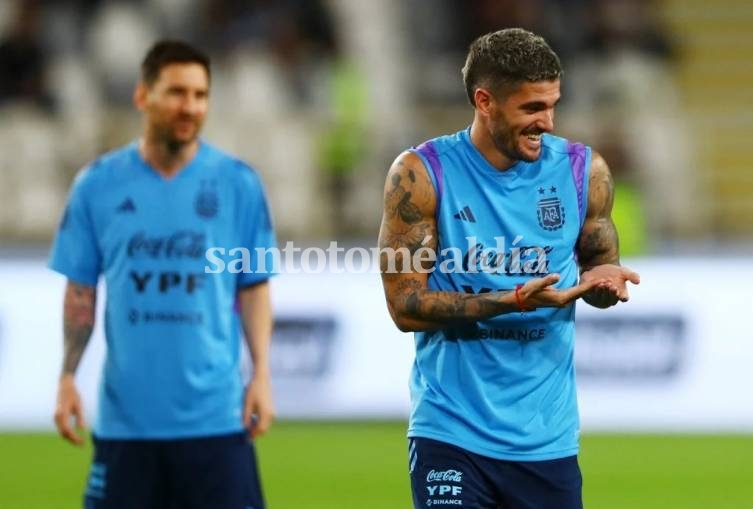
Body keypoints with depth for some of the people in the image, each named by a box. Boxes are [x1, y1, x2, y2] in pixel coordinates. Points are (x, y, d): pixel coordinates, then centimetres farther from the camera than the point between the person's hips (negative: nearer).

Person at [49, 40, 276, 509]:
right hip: (125, 417, 1)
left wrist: (262, 374, -4)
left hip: (214, 415, -1)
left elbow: (254, 289, 5)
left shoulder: (238, 184, 0)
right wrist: (67, 378, 1)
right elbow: (80, 292, 8)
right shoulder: (98, 185, 2)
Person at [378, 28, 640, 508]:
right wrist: (515, 299, -23)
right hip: (452, 430, -3)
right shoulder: (422, 174, -8)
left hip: (547, 435, 3)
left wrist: (601, 279, -12)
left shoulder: (583, 170, 0)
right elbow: (406, 305, -11)